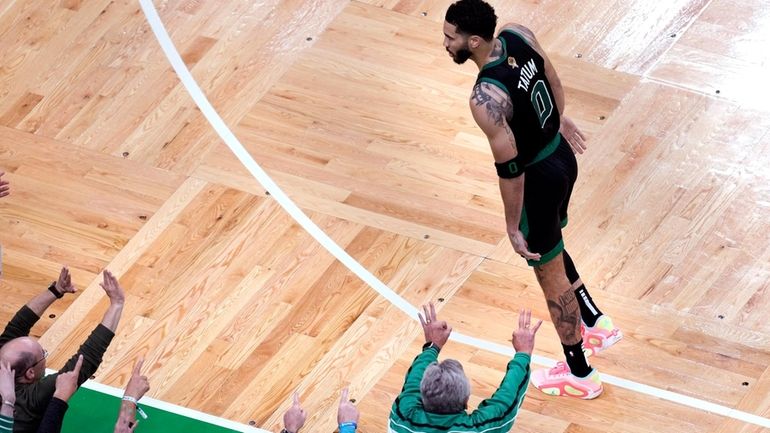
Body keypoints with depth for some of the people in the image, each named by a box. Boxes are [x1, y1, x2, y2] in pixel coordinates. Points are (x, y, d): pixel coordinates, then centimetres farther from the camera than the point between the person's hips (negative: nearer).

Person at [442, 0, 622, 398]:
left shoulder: (485, 98, -35)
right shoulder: (518, 35, -12)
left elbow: (510, 168, -27)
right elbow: (552, 79, 8)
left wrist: (513, 227, -14)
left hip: (539, 178, -8)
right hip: (562, 155, 8)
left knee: (550, 274, 13)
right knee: (549, 250, 32)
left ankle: (580, 375, 30)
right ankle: (596, 324, 46)